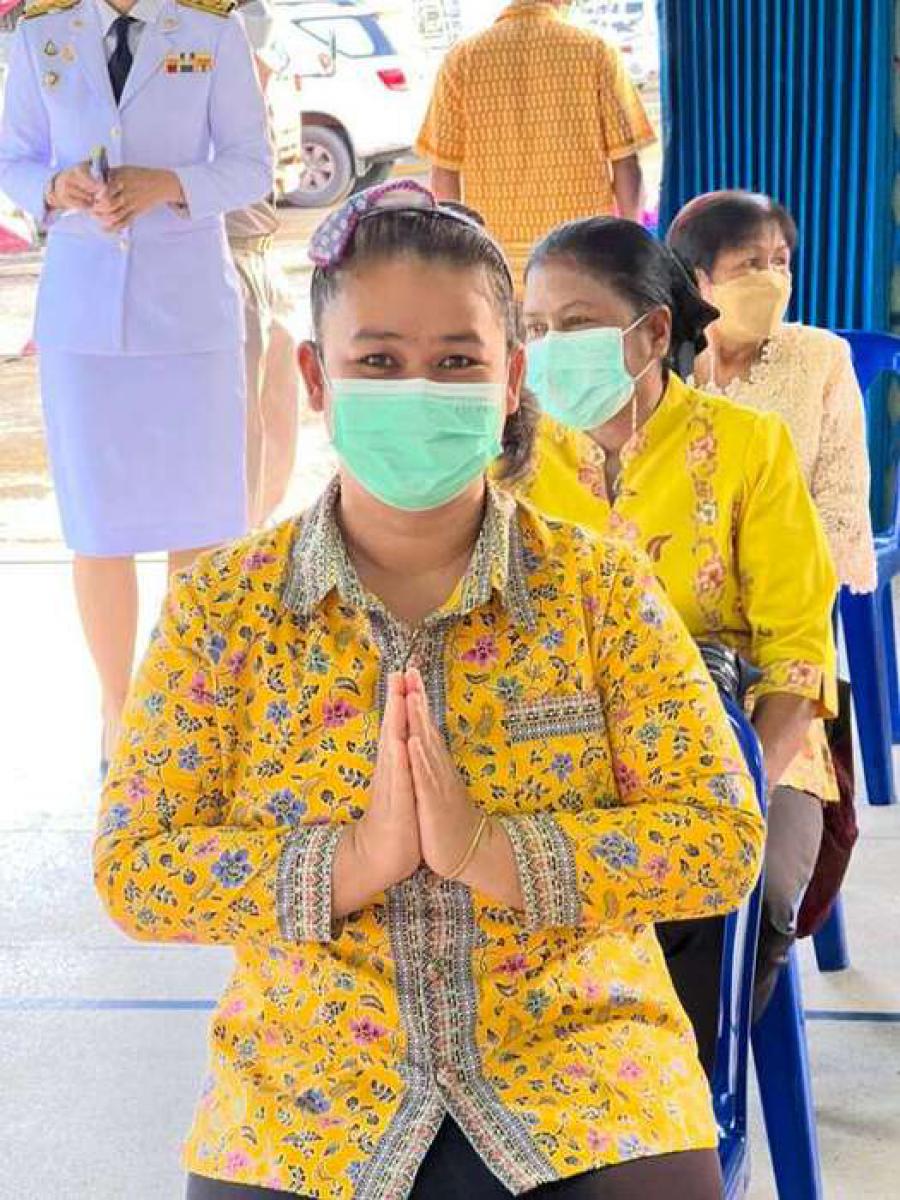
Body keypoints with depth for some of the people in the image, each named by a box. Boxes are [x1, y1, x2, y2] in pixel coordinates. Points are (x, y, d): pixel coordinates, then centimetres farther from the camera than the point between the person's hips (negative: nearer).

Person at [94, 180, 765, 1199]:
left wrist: (488, 850, -19)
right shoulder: (223, 608, 1)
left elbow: (725, 845, -6)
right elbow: (130, 872, -5)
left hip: (584, 1093, 0)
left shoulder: (601, 590, 1)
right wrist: (360, 858, -19)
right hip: (300, 1116, 0)